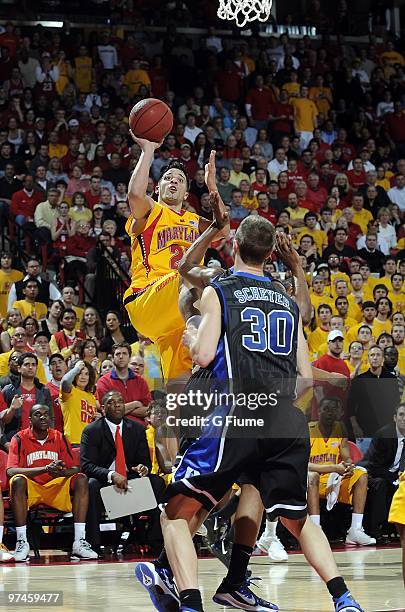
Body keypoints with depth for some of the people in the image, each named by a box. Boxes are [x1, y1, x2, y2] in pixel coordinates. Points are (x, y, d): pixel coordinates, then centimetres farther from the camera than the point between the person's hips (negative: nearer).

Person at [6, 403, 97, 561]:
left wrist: (60, 472, -24)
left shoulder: (59, 437, 7)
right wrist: (45, 469, -29)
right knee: (18, 481, -35)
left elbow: (74, 469, 2)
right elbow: (10, 471, -17)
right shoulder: (20, 439, -3)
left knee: (81, 479, -21)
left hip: (56, 488, 3)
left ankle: (79, 542, -29)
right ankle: (22, 542, -33)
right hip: (30, 489, -3)